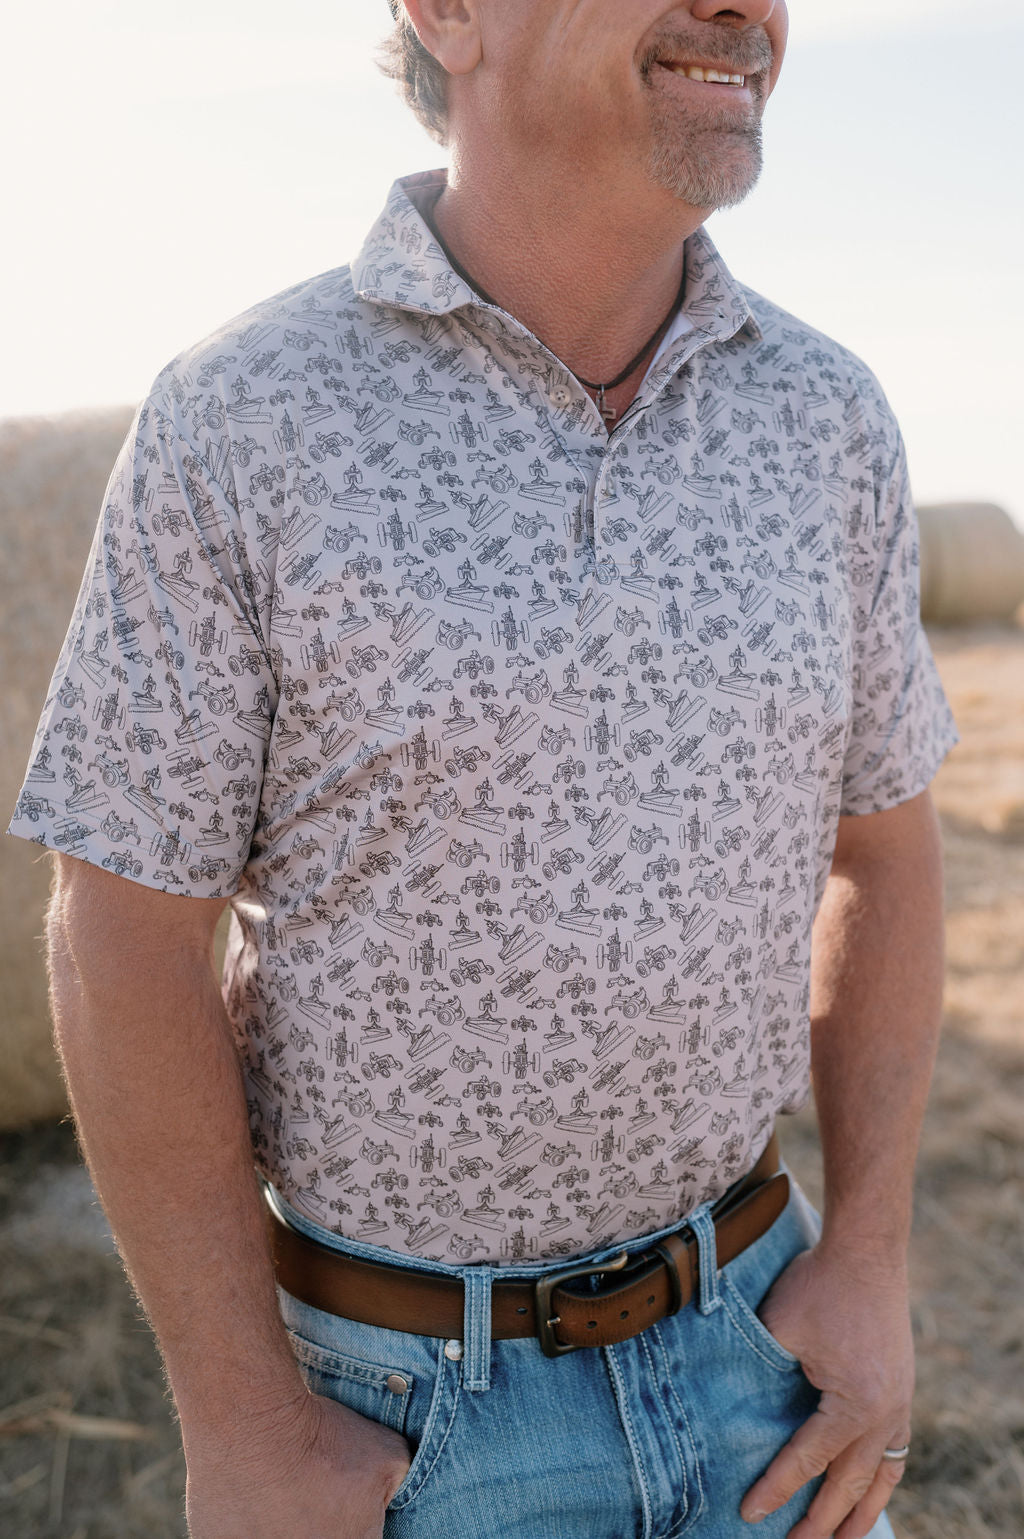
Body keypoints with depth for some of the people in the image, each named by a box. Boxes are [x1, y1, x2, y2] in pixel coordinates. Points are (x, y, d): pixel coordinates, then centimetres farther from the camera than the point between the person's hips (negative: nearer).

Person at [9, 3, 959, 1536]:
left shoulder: (825, 417, -5)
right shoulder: (236, 423, -16)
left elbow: (880, 846, 4)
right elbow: (126, 943, -13)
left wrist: (871, 1261, -3)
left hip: (746, 1334, 4)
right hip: (412, 1406, -3)